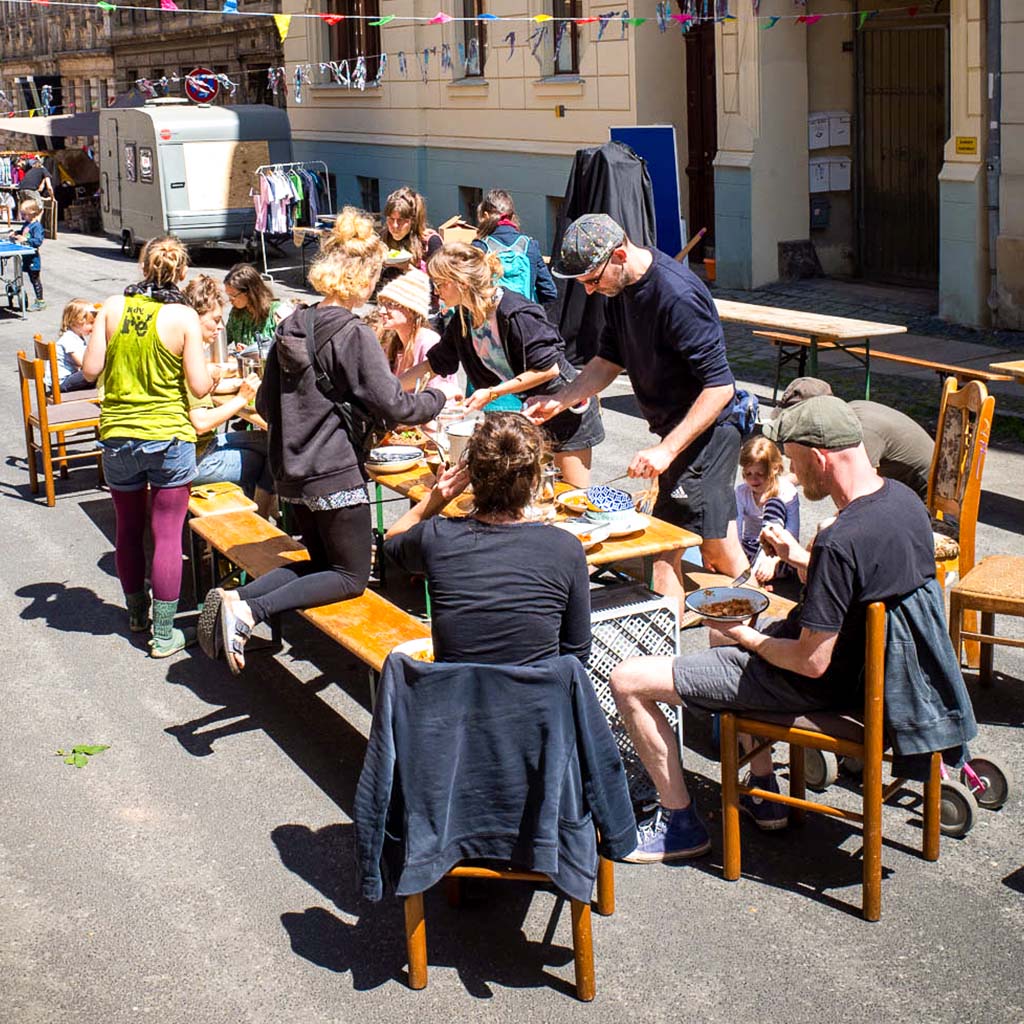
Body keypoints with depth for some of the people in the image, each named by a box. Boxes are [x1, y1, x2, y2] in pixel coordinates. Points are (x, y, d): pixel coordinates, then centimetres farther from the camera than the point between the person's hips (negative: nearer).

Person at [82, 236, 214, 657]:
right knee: (167, 535, 4)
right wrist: (213, 375, 10)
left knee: (129, 529, 19)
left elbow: (90, 369, -4)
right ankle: (164, 634, 8)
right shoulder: (184, 317, -10)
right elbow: (199, 386, -12)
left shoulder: (113, 307, -4)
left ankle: (136, 612, 37)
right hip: (169, 436, -3)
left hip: (118, 436, 3)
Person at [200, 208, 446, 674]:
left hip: (291, 473, 8)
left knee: (322, 562, 23)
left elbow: (265, 404, 11)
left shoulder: (290, 329, 6)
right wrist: (436, 399, 2)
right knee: (351, 576, 7)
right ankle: (248, 611, -13)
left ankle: (235, 598, 1)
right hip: (337, 474, -8)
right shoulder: (355, 336, -16)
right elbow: (393, 406, -16)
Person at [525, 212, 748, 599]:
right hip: (676, 428, 9)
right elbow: (609, 360, 14)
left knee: (665, 554, -7)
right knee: (721, 552, 17)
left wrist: (667, 450, -28)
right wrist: (559, 401, 0)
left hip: (706, 431, -9)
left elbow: (719, 386, -26)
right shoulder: (620, 288, 3)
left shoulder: (678, 295, -26)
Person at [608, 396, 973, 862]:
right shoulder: (904, 500, -6)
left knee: (627, 680, -6)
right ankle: (763, 794, 36)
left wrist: (744, 636, -10)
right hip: (868, 662, 10)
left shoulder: (840, 543, -33)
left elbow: (811, 662, -27)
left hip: (818, 688, -9)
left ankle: (681, 823, 9)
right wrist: (799, 557, 6)